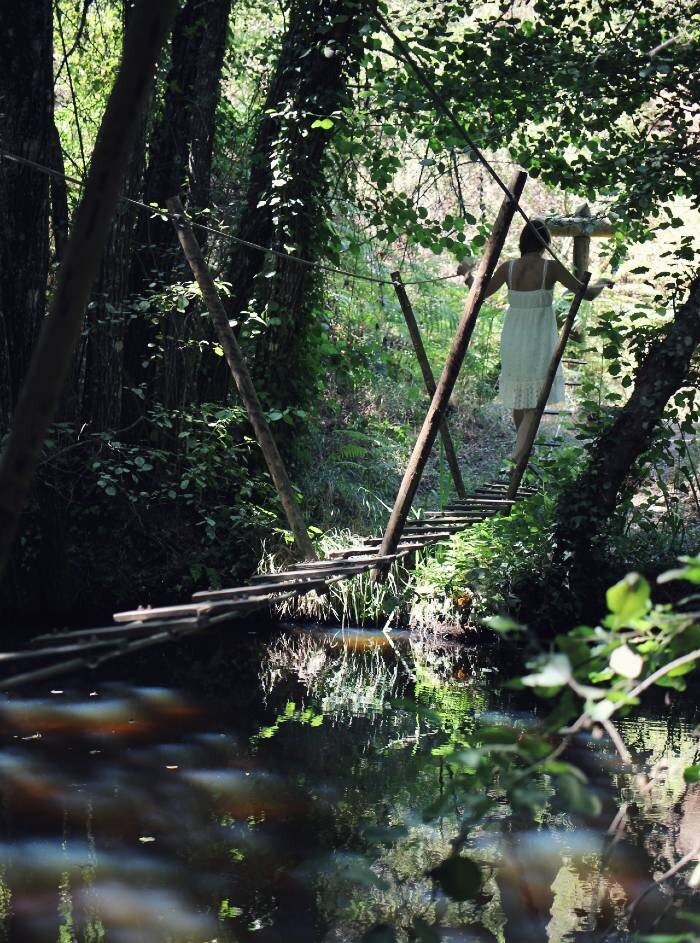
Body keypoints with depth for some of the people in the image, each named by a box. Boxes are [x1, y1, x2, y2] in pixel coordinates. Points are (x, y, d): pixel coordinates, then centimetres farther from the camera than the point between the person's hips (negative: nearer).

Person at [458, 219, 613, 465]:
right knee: (535, 401, 2)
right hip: (539, 342, -4)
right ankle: (519, 452, -15)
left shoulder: (509, 267, -4)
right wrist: (601, 284, 15)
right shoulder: (551, 268, -12)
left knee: (518, 397, 21)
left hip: (513, 340, 4)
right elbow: (587, 294, -6)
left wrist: (467, 273, 27)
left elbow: (482, 292, 9)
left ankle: (522, 445, 39)